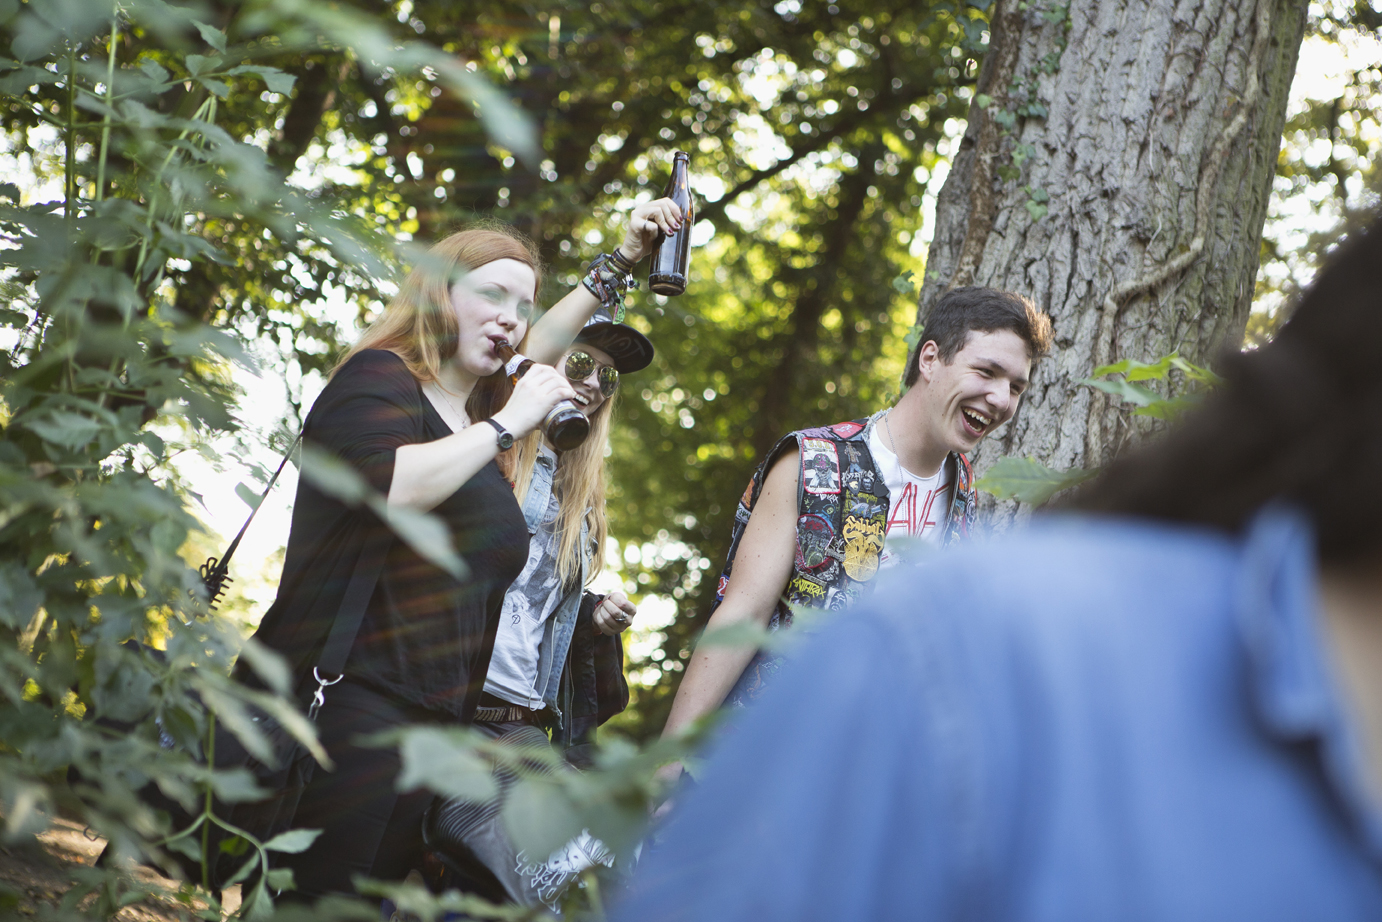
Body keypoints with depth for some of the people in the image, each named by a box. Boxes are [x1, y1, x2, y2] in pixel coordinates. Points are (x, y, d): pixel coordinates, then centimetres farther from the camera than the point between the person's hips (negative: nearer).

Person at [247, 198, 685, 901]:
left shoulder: (468, 408, 23)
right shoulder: (378, 379, -1)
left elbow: (540, 345, 43)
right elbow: (384, 485, -21)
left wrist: (622, 262, 45)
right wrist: (504, 426, -10)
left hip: (434, 723, 8)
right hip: (350, 704, -8)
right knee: (315, 904, -18)